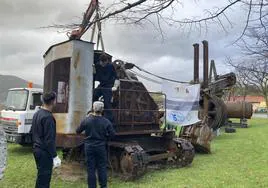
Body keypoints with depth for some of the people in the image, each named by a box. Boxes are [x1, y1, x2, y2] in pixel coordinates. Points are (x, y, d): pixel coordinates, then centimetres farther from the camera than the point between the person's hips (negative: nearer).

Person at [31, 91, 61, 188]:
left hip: (37, 149, 9)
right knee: (44, 177, 0)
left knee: (41, 175, 21)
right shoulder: (48, 117, -22)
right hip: (45, 152, -9)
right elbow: (49, 139, -23)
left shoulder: (37, 113, 8)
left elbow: (32, 132, 18)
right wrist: (55, 156, -19)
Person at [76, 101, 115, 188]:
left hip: (89, 147, 0)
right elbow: (112, 134, -6)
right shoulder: (106, 121, -10)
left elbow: (78, 131, 2)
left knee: (91, 168, 9)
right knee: (102, 167, 12)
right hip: (101, 147, 0)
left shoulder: (86, 120, -10)